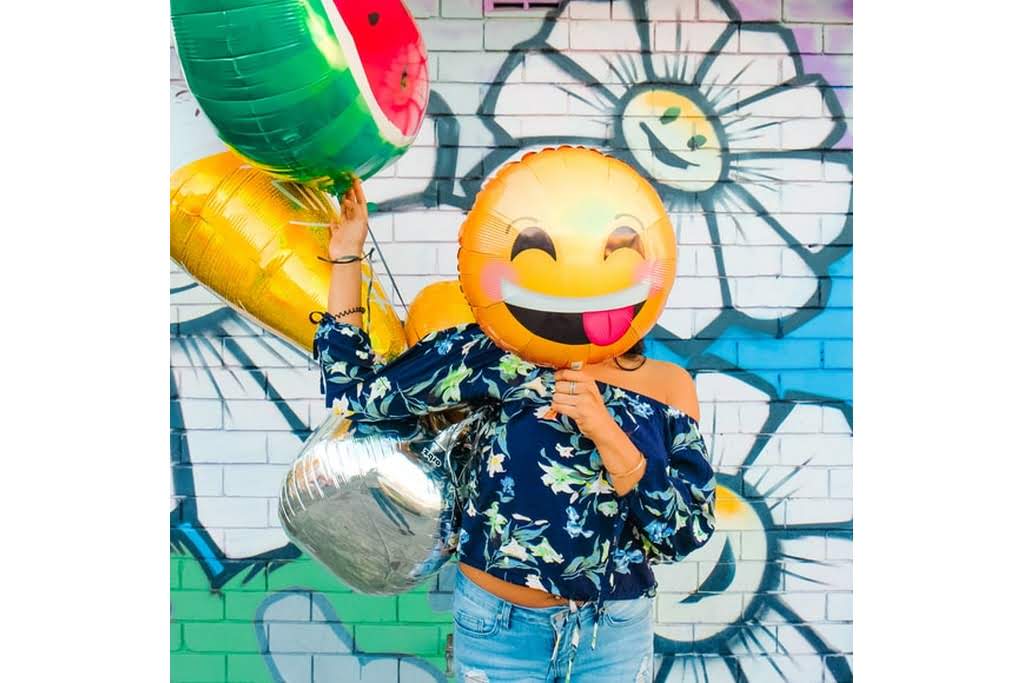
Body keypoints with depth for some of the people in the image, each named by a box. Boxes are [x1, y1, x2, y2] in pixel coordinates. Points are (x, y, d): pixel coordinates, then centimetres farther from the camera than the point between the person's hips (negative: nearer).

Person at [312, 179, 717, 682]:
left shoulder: (667, 387, -5)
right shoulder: (500, 354, -9)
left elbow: (686, 534, -11)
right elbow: (356, 394, -9)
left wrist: (605, 431, -22)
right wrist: (346, 258, -9)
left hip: (616, 635, 1)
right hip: (498, 628, 0)